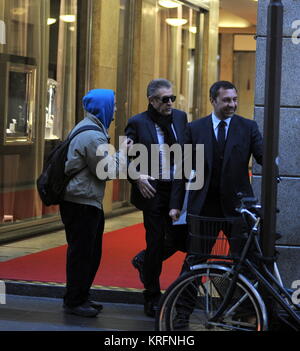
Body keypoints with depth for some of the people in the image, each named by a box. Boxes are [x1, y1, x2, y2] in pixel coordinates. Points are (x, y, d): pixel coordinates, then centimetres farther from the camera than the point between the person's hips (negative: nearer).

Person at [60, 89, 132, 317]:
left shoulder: (86, 129, 15)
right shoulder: (93, 136, -19)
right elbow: (108, 172, -18)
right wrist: (122, 151, -6)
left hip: (88, 202, 11)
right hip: (81, 203, -11)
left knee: (91, 253, 16)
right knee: (82, 253, -2)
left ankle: (82, 297, 25)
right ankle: (74, 302, 7)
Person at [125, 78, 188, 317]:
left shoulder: (180, 117, 7)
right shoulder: (138, 123, -5)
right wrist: (137, 177, -19)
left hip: (178, 190, 4)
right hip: (153, 190, -4)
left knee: (180, 239, 0)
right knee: (156, 242, 2)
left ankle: (144, 261, 31)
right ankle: (152, 299, 17)